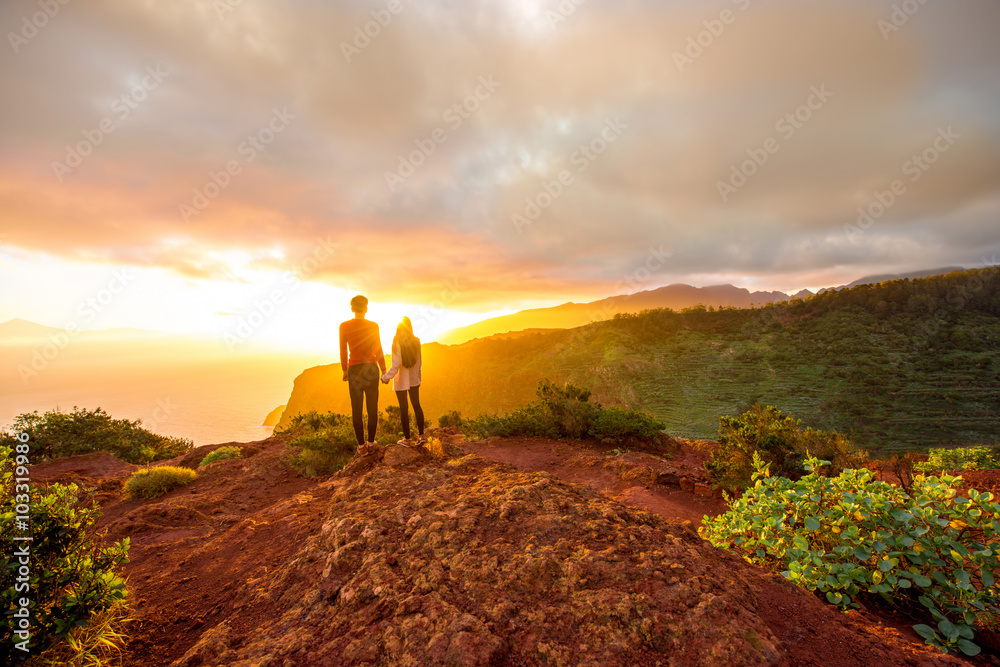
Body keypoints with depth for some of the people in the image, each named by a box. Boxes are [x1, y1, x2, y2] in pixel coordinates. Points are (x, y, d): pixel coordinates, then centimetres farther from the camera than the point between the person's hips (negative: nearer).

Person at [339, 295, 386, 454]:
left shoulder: (344, 326, -5)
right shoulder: (373, 326, -6)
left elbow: (343, 351, -1)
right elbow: (379, 351, -3)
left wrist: (345, 370, 12)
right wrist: (384, 371, 7)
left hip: (354, 370, 0)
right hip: (371, 369, 0)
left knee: (356, 409, 8)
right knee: (372, 407, 10)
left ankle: (361, 446, 13)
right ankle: (371, 443, 18)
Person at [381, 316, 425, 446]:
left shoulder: (397, 343, -19)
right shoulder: (416, 341, -5)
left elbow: (396, 365, -19)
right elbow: (419, 362, 3)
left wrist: (385, 377, -5)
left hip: (401, 380, -4)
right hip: (414, 379, 4)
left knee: (403, 408, 7)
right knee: (416, 405, 15)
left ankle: (407, 439, 17)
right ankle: (421, 435, 15)